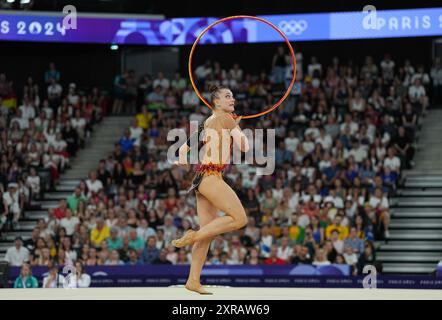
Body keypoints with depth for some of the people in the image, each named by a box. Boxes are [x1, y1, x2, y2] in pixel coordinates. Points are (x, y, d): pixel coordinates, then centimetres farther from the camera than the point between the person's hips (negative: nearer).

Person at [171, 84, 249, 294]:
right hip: (211, 177, -9)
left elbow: (183, 149, 23)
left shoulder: (206, 124, 21)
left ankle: (193, 281, 4)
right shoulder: (226, 118, -3)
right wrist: (237, 129, 11)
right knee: (239, 218, -12)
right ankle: (193, 236, -12)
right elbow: (244, 146, -6)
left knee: (208, 233, 8)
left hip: (201, 177, 9)